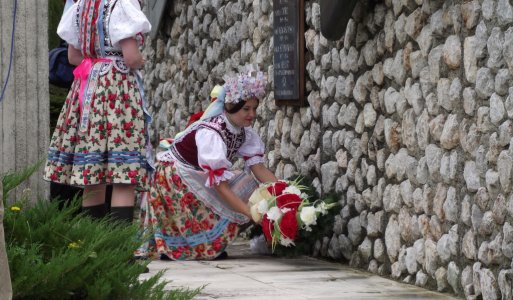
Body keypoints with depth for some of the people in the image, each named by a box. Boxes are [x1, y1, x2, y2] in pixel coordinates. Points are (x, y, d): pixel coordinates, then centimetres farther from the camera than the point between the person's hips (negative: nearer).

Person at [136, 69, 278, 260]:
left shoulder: (244, 132, -10)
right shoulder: (210, 133, -33)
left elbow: (258, 167, -12)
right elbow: (220, 186, -35)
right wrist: (253, 214, -40)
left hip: (200, 179, 7)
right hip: (175, 178, -7)